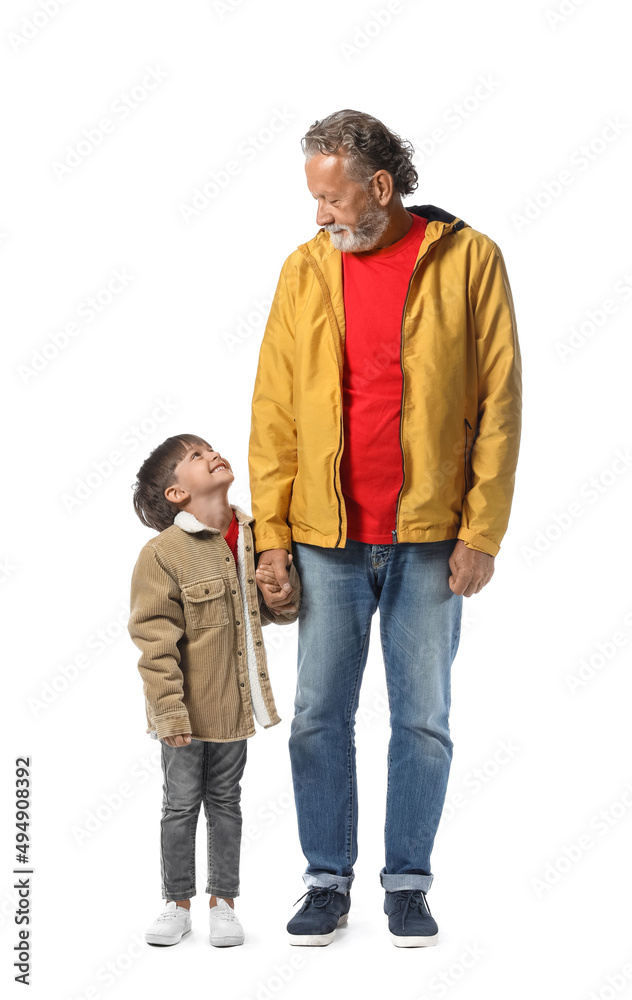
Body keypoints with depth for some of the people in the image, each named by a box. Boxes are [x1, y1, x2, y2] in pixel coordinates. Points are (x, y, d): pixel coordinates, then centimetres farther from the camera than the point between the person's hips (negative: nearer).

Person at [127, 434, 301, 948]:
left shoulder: (255, 537, 2)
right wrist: (169, 710, -18)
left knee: (225, 800, 15)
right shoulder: (162, 553, -14)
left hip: (235, 704, 4)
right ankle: (178, 903, 25)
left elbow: (282, 611, 11)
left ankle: (223, 901, 27)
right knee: (182, 803, 9)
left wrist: (283, 578, -11)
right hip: (188, 710, -4)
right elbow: (155, 640, -15)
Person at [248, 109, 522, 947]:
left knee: (423, 718, 7)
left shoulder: (468, 259, -2)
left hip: (429, 537, -2)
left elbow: (499, 402, -3)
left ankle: (408, 882, 22)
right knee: (319, 715, 7)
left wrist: (482, 531, -8)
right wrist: (271, 533, -1)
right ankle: (328, 881, 21)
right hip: (327, 536, 2)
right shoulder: (305, 268, 5)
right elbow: (274, 410, 5)